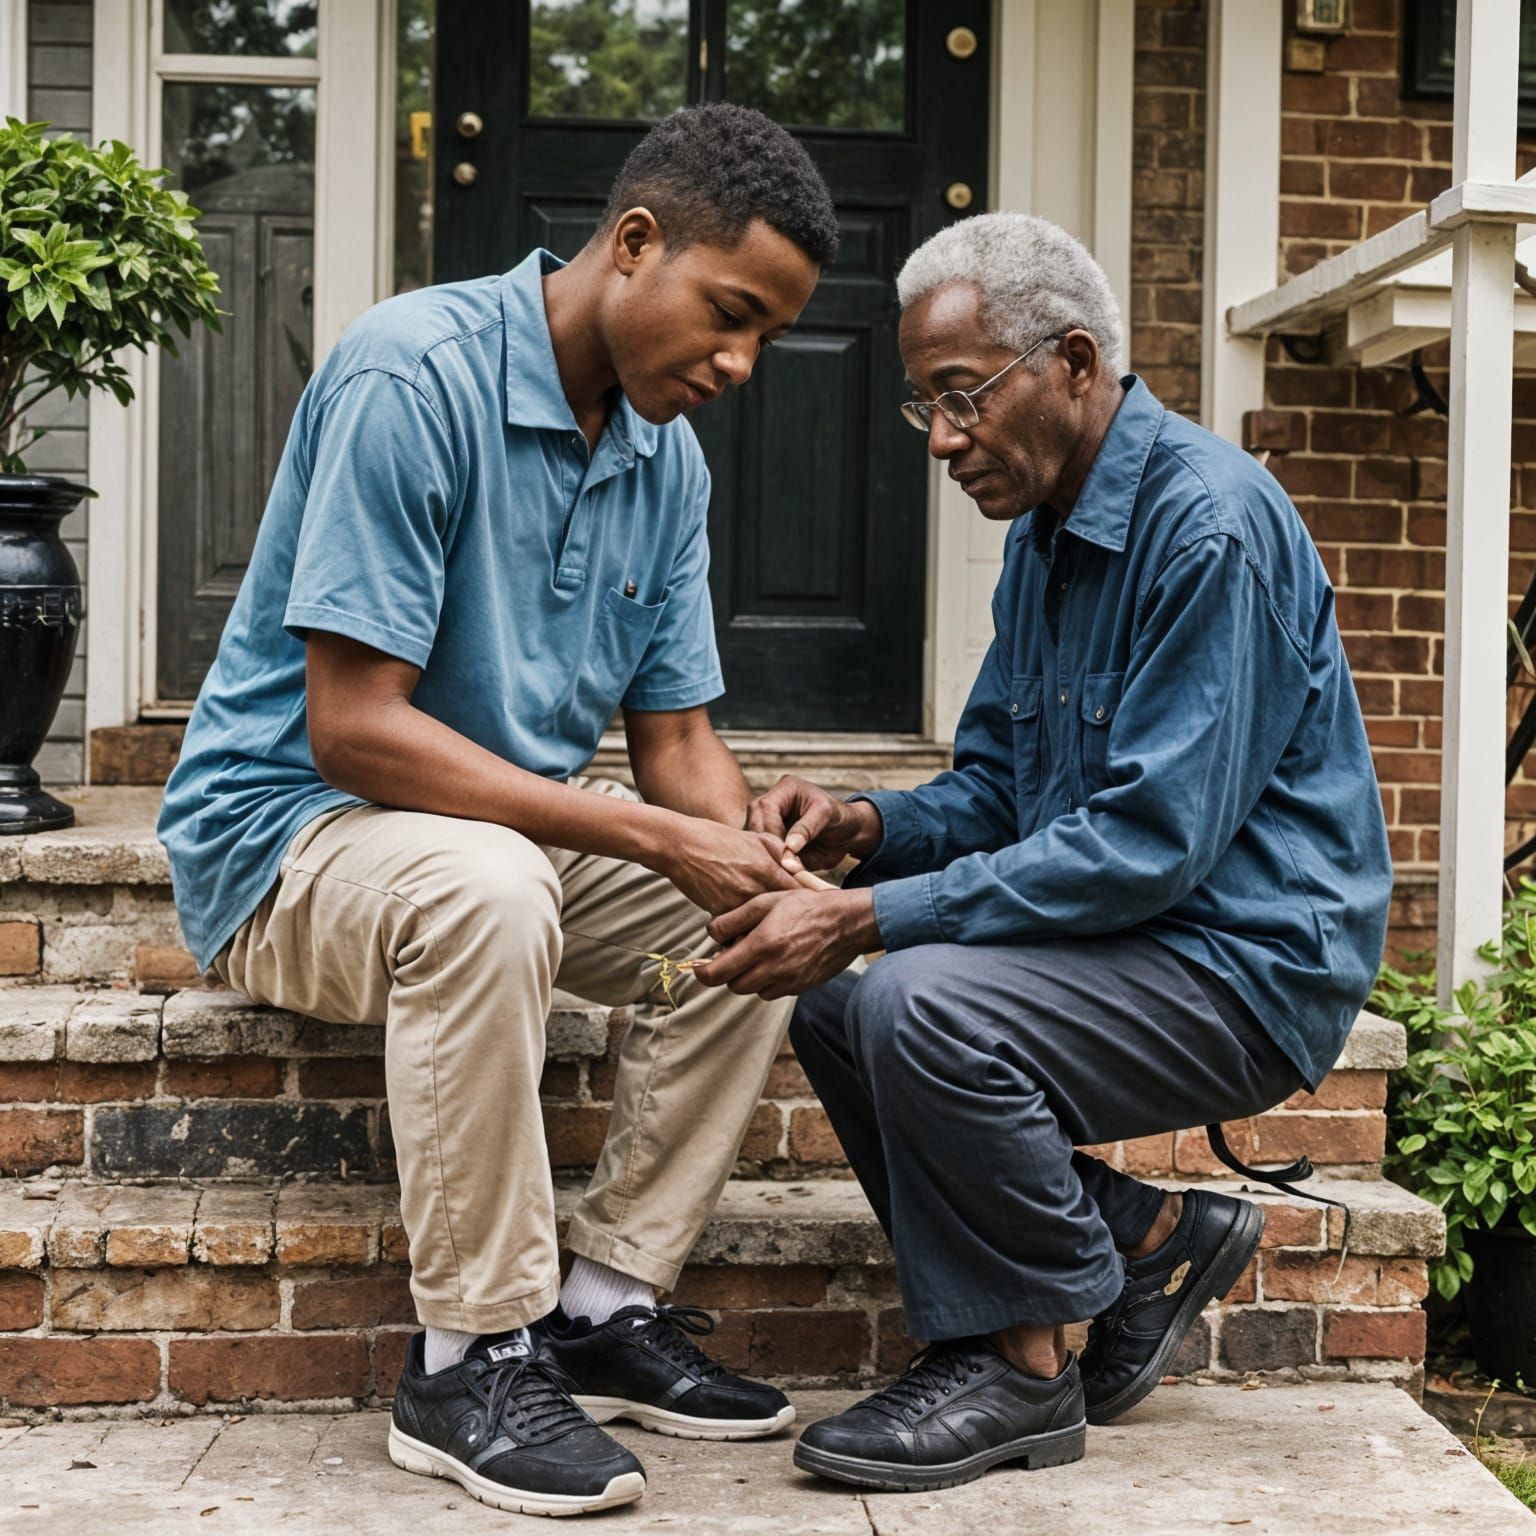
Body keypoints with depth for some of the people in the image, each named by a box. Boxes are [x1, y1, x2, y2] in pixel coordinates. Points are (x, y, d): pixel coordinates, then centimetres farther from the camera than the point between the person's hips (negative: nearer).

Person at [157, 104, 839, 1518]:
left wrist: (742, 848, -17)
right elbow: (352, 727, -27)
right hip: (286, 819, -8)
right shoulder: (412, 377, -22)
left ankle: (606, 1305, -2)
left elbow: (675, 734, 7)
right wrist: (651, 836, -29)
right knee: (484, 895, -37)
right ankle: (470, 1360, -22)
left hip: (525, 825, 8)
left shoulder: (667, 454, 3)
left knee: (760, 913, -11)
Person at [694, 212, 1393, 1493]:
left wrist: (874, 917, -27)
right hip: (1127, 936, 10)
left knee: (923, 1001, -29)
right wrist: (870, 830, -8)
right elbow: (996, 790, 15)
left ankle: (1015, 1364, -8)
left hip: (1247, 961, -10)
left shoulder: (1209, 523, -19)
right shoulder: (1044, 534, 11)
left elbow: (1151, 839, -26)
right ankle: (1148, 1239, 8)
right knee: (835, 1014, 3)